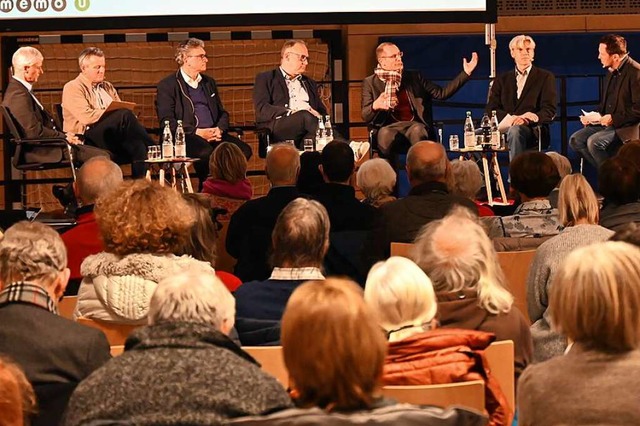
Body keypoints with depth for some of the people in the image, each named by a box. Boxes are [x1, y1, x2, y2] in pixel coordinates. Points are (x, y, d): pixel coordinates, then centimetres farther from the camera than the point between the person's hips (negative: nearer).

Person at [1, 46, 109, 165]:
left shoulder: (21, 90, 17)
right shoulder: (18, 95, -18)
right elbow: (34, 131, -23)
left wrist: (65, 135, 4)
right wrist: (64, 136, -12)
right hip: (41, 152, -11)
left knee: (104, 155, 2)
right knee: (101, 157, -17)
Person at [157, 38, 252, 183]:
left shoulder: (209, 82, 24)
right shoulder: (167, 85, 3)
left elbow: (222, 112, 25)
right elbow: (167, 121, -6)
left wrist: (220, 129, 0)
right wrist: (197, 132, -15)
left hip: (213, 134, 6)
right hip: (187, 136, -6)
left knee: (244, 150, -20)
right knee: (206, 152, -37)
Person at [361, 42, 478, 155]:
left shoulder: (414, 77, 19)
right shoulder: (370, 83, 12)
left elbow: (441, 93, 14)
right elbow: (365, 116, 6)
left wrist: (465, 73, 8)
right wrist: (375, 106, -18)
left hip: (415, 125, 1)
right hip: (389, 127, -1)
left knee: (417, 131, -36)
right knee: (385, 134, -38)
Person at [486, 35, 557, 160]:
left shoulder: (545, 77, 15)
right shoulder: (502, 79, 23)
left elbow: (549, 111, 3)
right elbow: (491, 109, 10)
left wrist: (527, 119, -18)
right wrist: (510, 118, -13)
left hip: (533, 129, -2)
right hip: (504, 128, 3)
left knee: (515, 131, -39)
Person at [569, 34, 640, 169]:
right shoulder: (612, 71, 14)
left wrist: (614, 118, -20)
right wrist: (594, 116, 6)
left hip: (626, 127, -9)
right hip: (607, 122, 9)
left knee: (594, 142, -29)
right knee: (575, 140, -9)